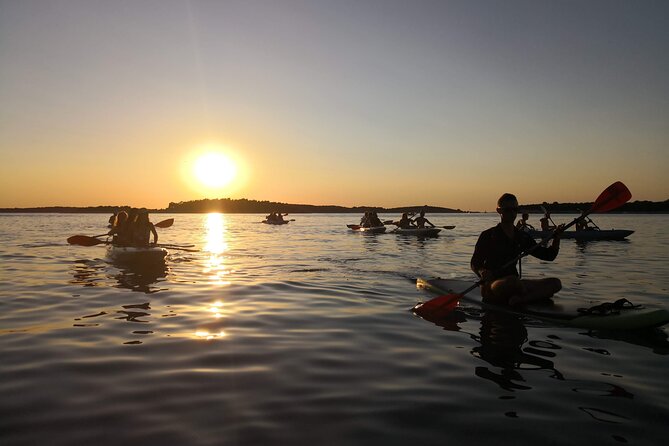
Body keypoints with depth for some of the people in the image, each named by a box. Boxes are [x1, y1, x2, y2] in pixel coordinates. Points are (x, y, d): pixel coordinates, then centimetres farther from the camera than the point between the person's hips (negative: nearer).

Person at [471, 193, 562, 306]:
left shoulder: (522, 237, 13)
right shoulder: (488, 235, -4)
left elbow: (548, 255, 13)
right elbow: (475, 264, -6)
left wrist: (556, 238, -4)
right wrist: (482, 272, -28)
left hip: (514, 284, 7)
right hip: (491, 286, -6)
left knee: (555, 283, -11)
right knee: (512, 280, -40)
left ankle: (519, 300, -31)